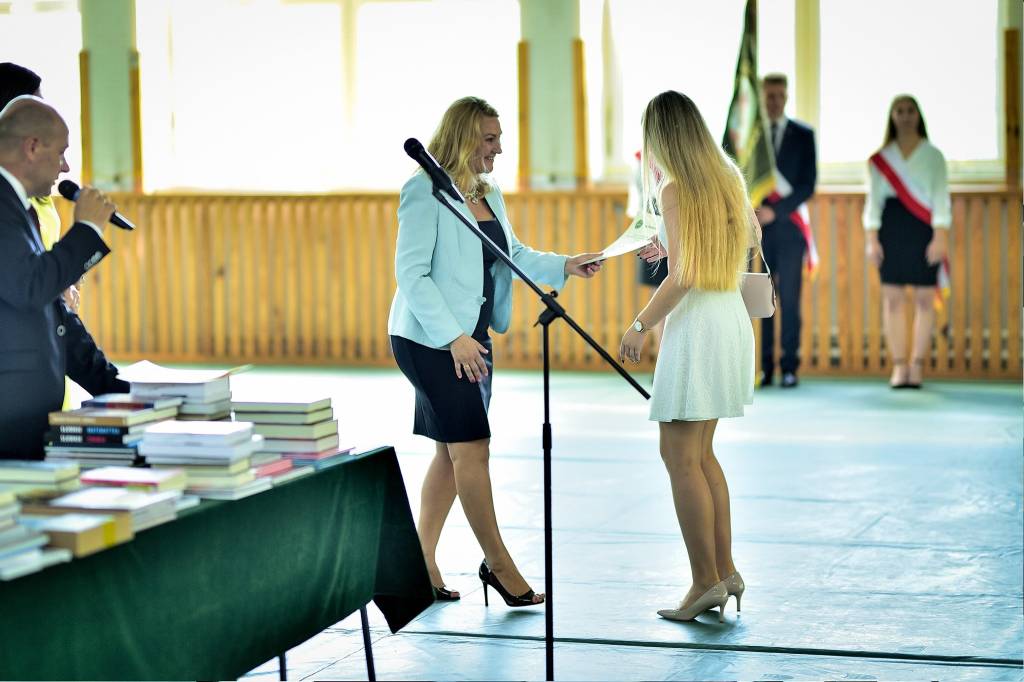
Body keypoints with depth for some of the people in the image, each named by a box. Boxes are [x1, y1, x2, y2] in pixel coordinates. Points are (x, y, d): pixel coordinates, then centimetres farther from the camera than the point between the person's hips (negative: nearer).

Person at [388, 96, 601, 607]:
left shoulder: (488, 195, 11)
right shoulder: (426, 193, -14)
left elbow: (513, 255, 16)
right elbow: (411, 273, -18)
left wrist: (564, 266, -1)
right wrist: (453, 338, -24)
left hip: (471, 338, 9)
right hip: (430, 339, -9)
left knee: (451, 452, 10)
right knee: (472, 446, -6)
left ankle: (423, 563, 18)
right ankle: (498, 564, 3)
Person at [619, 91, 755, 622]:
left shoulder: (675, 189, -14)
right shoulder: (727, 177, 8)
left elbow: (682, 277, -20)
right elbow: (751, 237, 26)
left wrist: (640, 327, -9)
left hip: (696, 323, -8)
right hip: (732, 316, 8)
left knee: (680, 455, -2)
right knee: (700, 452, 16)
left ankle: (707, 580, -1)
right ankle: (725, 570, 17)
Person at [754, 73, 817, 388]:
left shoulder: (803, 135, 7)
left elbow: (808, 184, 0)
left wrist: (775, 211, -10)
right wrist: (752, 211, -10)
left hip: (788, 228, -1)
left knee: (789, 300, -1)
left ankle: (789, 368, 1)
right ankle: (763, 367, 1)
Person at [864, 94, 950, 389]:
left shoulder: (933, 155, 7)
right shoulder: (881, 158, 10)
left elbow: (941, 197, 1)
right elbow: (873, 199, 8)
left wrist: (940, 236, -9)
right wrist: (871, 238, -1)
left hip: (923, 229, -1)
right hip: (891, 229, 1)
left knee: (925, 298, -3)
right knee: (892, 298, -3)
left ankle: (917, 365, 1)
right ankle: (899, 366, 0)